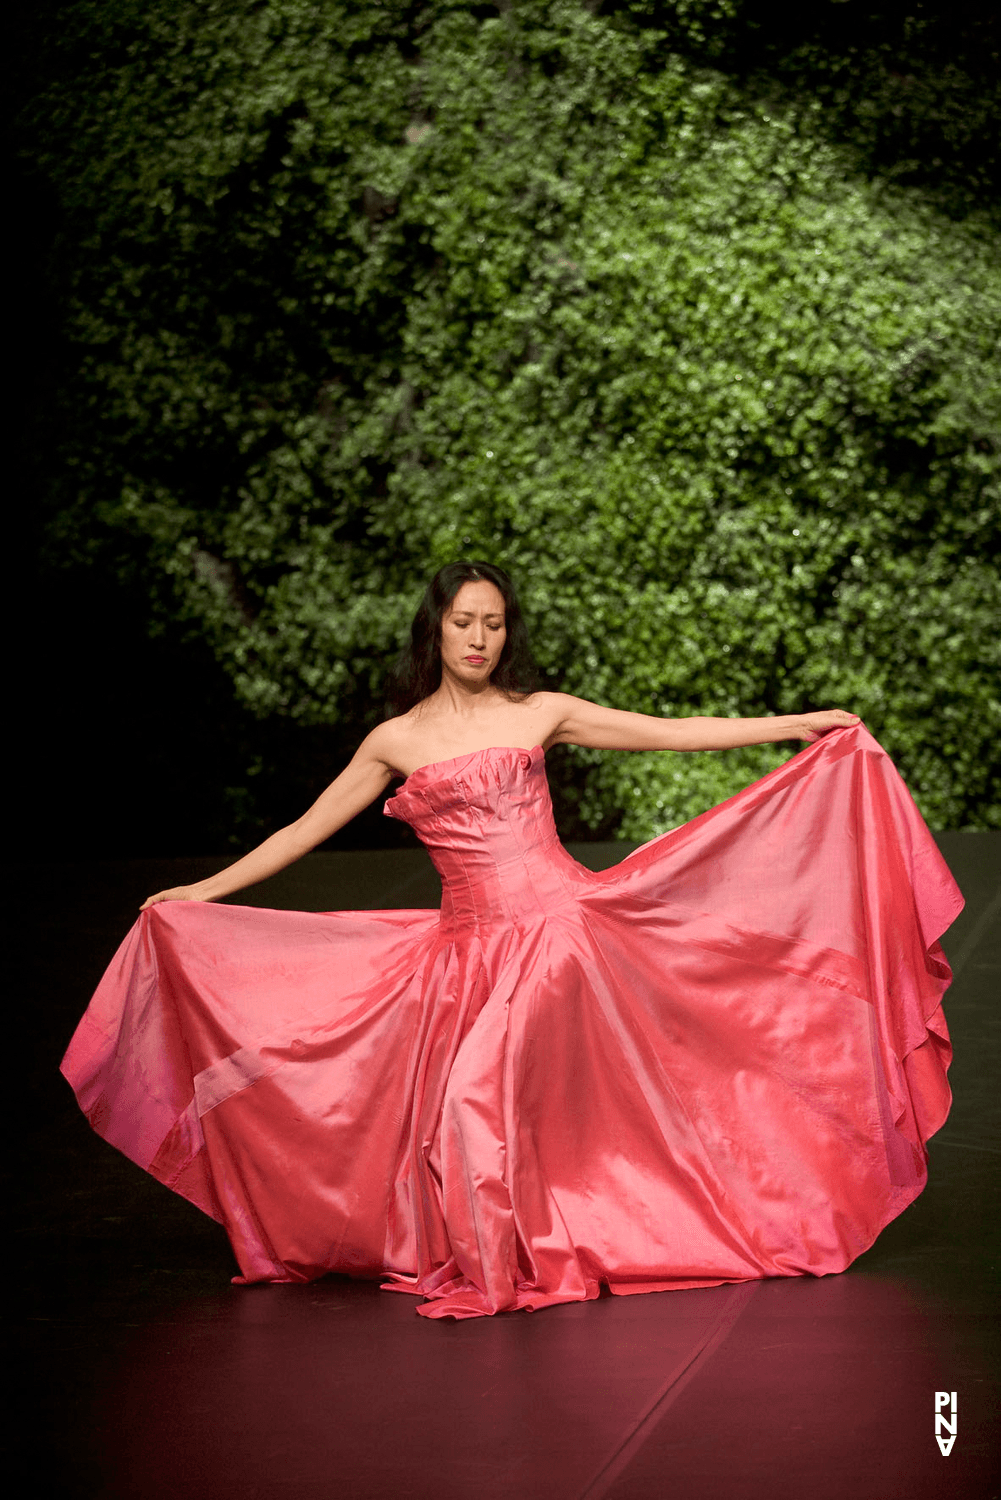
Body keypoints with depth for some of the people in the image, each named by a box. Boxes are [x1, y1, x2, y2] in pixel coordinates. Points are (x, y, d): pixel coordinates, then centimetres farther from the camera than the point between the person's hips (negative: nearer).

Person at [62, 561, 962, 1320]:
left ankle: (508, 1268, 6)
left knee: (482, 1100, -14)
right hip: (468, 945, 2)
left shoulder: (541, 713, 6)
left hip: (557, 923, -2)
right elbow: (308, 828, 15)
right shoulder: (397, 741, 8)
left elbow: (673, 735, 8)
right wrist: (202, 892, 13)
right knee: (460, 1113, -3)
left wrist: (802, 726, 6)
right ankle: (486, 1262, 21)